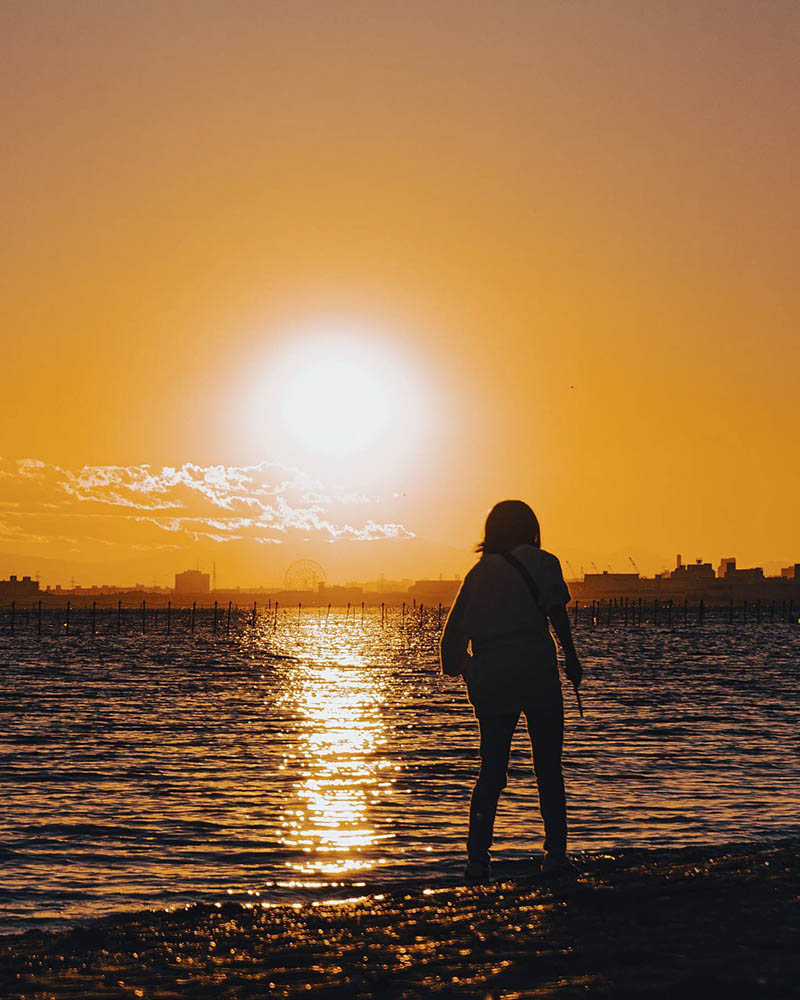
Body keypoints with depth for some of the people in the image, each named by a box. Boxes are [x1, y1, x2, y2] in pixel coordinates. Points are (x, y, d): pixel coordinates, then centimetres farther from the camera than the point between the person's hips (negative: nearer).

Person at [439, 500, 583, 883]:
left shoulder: (479, 571, 13)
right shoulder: (540, 562, 4)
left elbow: (455, 628, 11)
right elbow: (556, 611, -11)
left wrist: (466, 669, 25)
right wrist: (571, 658, -8)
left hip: (491, 679, 3)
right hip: (537, 672, -3)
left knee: (491, 772, 6)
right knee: (549, 768, 7)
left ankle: (477, 858, -3)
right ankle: (555, 854, 4)